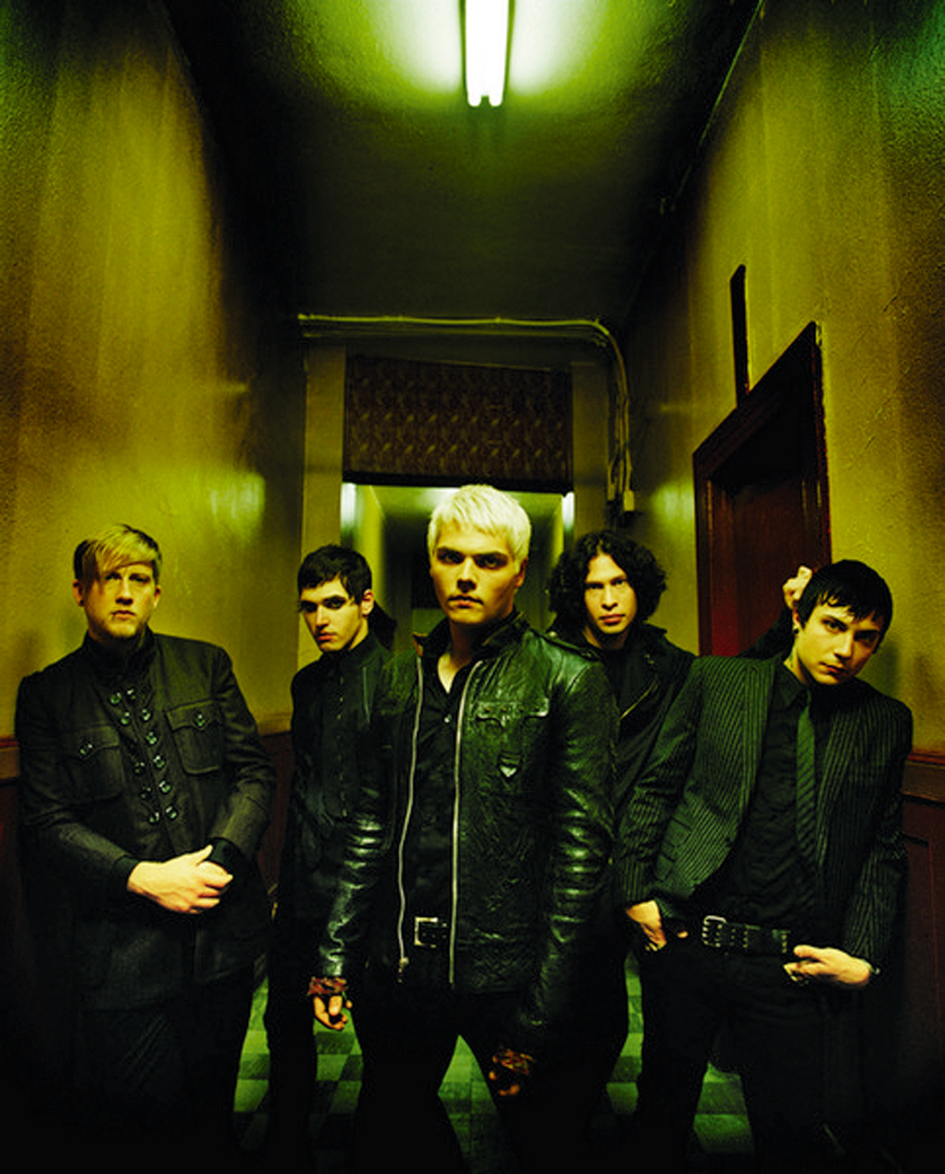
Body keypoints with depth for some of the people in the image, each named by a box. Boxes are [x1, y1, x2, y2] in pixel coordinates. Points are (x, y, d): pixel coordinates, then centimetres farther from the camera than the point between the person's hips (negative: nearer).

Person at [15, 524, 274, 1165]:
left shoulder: (206, 666, 4)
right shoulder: (47, 693, 0)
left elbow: (255, 771, 1)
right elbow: (46, 823, -4)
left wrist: (219, 860, -13)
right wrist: (143, 878, -16)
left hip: (221, 934, 2)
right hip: (119, 953, -2)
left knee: (211, 1109, 20)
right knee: (140, 1120, 10)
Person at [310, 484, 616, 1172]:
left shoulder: (569, 681, -9)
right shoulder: (400, 682, 6)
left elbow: (583, 845, -11)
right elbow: (374, 824, 10)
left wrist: (543, 1013, -13)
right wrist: (336, 956, 7)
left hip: (506, 979, -4)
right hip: (398, 971, 5)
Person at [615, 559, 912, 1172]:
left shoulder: (886, 721, 6)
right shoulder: (715, 679, 2)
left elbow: (885, 850, 9)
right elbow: (655, 787, 3)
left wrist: (863, 955, -1)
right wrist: (637, 891, -2)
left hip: (794, 963, 0)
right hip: (684, 939, 0)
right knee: (664, 1105, 17)